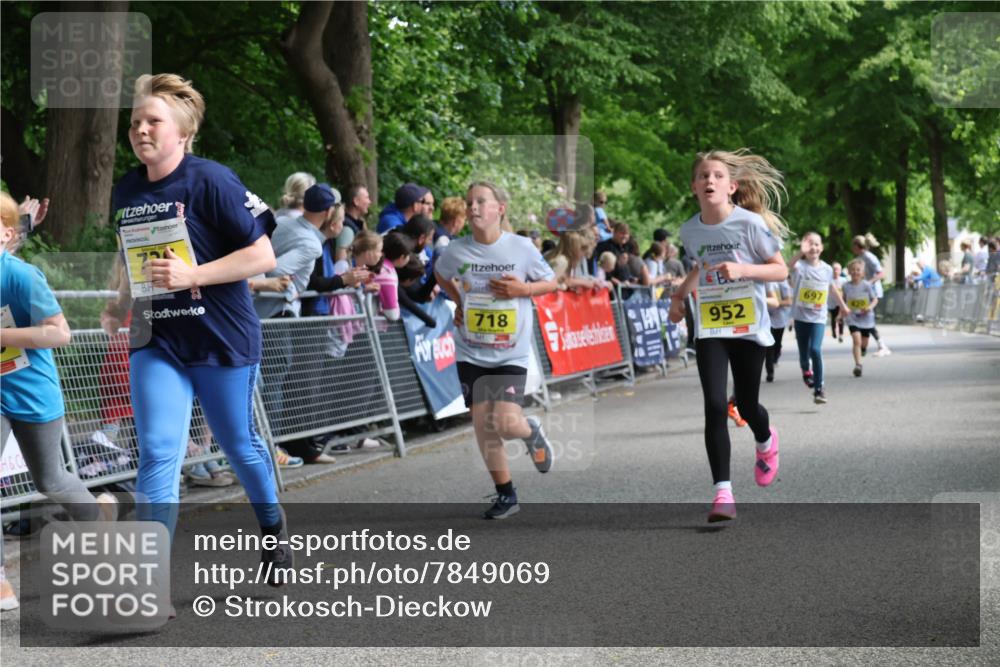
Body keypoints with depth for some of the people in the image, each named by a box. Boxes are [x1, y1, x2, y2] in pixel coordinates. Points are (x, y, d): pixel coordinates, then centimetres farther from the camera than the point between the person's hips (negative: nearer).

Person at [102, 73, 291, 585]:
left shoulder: (209, 181, -14)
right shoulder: (126, 191, 5)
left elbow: (262, 255, -16)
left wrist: (192, 276, -25)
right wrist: (121, 305, 5)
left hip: (222, 337, -4)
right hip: (156, 342, 4)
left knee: (237, 443, 13)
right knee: (157, 452, -9)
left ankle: (273, 528, 42)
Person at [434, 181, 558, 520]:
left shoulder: (522, 247, -9)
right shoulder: (457, 250, -4)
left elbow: (551, 283, 3)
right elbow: (440, 274, 19)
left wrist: (523, 289, -15)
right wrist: (458, 303, 5)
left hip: (511, 354, -3)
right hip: (471, 352, 3)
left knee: (506, 423, -15)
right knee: (482, 424, 2)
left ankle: (532, 432, 23)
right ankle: (506, 495, 17)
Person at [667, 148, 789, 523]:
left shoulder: (750, 223, -12)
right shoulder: (690, 230, 1)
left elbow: (780, 270, -9)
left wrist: (742, 269, -23)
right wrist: (679, 295, 12)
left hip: (749, 326, -2)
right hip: (709, 328, 2)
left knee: (746, 403, 10)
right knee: (715, 407, -12)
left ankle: (766, 441, 48)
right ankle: (723, 492, -13)